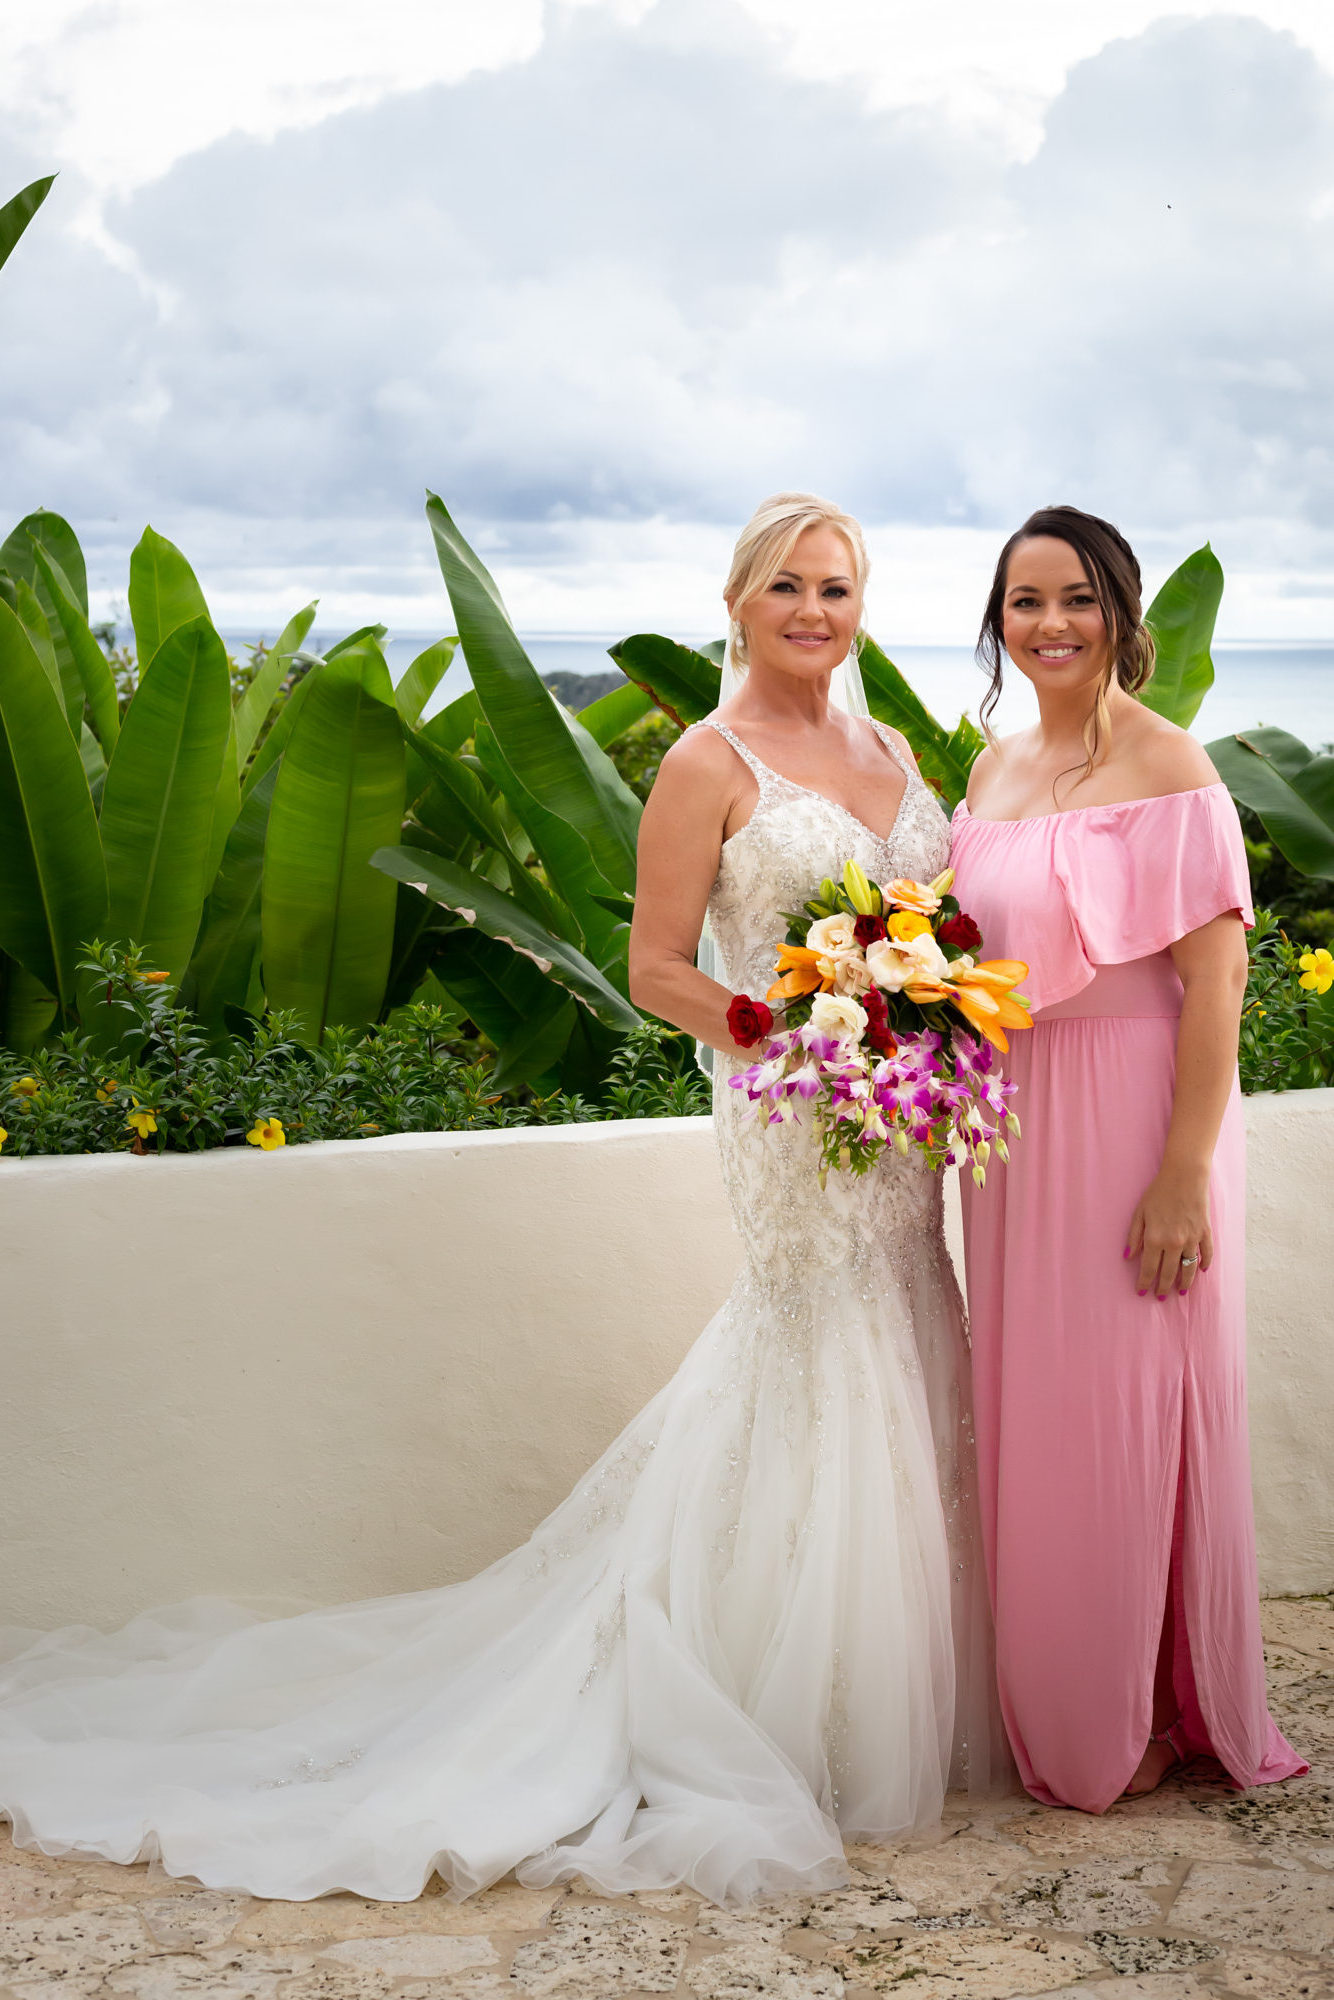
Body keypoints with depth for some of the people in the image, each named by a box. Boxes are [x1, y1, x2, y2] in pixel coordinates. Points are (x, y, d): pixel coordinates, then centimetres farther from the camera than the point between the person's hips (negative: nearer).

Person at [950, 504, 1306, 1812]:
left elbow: (1216, 980, -16)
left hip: (1135, 1116, -7)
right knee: (1031, 1417, 12)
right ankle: (1049, 1709, 27)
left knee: (1124, 1416, 1)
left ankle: (1139, 1720, 18)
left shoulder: (1167, 769, -11)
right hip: (1014, 1127, 7)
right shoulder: (996, 769, 11)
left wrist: (1185, 1175, -20)